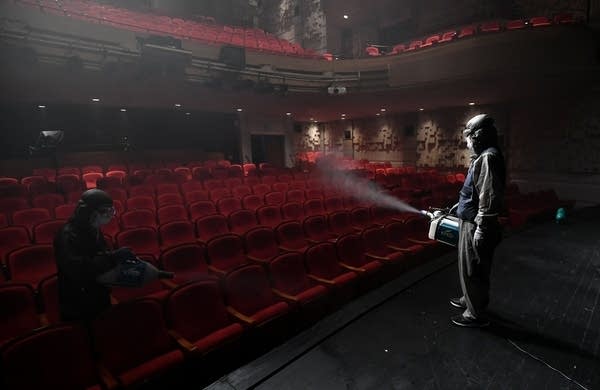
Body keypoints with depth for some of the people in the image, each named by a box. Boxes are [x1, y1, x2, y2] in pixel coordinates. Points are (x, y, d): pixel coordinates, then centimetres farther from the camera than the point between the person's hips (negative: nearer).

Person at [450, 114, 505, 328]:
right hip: (470, 222, 10)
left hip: (476, 225, -10)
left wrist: (481, 229, -24)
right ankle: (469, 300, 41)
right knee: (469, 268, 23)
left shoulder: (488, 158, -21)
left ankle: (475, 314, 18)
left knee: (472, 270, 3)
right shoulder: (482, 157, 12)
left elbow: (489, 198, -26)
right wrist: (462, 204, 25)